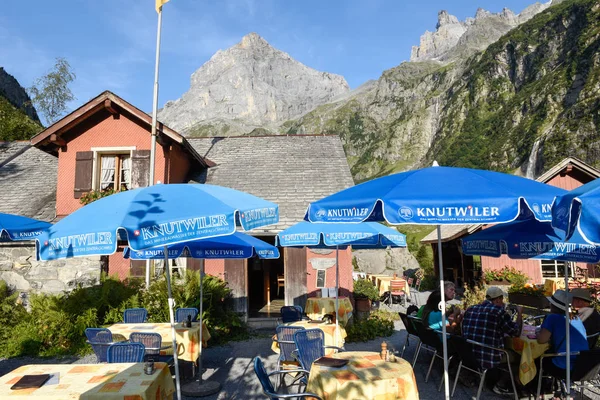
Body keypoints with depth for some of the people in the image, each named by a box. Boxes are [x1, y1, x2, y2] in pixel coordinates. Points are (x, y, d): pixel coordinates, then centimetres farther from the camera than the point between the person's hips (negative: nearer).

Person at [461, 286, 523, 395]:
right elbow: (516, 332, -1)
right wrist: (520, 314, 15)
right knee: (518, 357, 20)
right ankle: (500, 385, 18)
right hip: (488, 358, -6)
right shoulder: (499, 311, -10)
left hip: (468, 356, 7)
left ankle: (492, 380, 32)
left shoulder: (470, 309, 6)